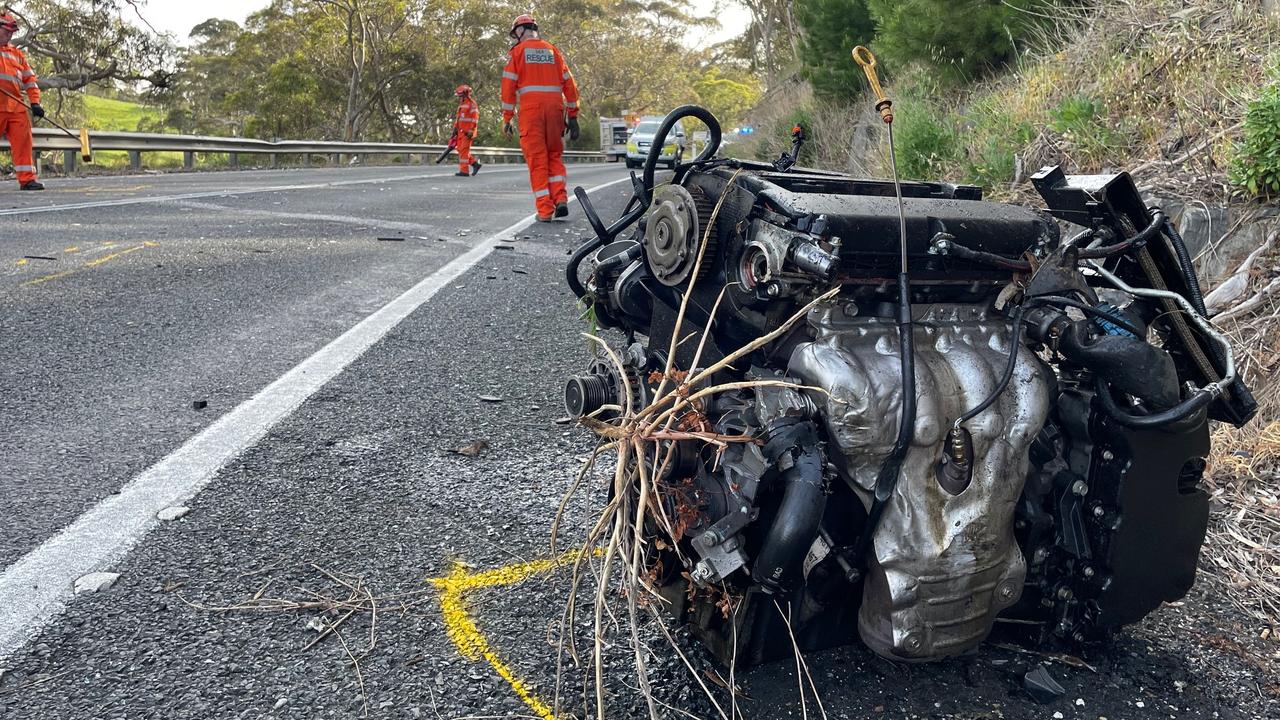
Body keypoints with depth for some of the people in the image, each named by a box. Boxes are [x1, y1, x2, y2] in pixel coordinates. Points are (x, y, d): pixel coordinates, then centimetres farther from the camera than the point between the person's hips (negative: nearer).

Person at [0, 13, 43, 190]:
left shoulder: (17, 54, 21)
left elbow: (29, 80, 18)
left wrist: (35, 102, 6)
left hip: (16, 106, 4)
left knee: (23, 142, -3)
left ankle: (27, 179, -3)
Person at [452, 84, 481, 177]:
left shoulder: (472, 104, -9)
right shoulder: (461, 105, 20)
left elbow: (475, 119, -15)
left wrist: (471, 131, -20)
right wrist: (455, 128, 20)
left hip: (467, 132, -9)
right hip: (461, 131, 9)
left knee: (464, 150, -11)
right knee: (460, 149, 8)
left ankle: (464, 171, -10)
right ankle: (475, 164, 15)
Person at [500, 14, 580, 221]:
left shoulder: (518, 51, 6)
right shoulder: (552, 50, 16)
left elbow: (509, 85, -1)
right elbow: (569, 83, 11)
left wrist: (507, 119, 2)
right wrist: (573, 116, 13)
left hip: (530, 109, -3)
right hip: (555, 107, 3)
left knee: (537, 159, 0)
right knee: (555, 155, 16)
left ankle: (545, 210, -4)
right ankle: (561, 199, -2)